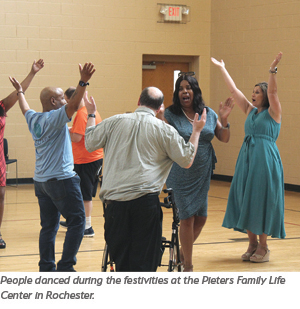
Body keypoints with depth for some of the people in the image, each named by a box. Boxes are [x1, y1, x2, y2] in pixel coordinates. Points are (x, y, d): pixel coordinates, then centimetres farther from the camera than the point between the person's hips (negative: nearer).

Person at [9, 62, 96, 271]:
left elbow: (25, 108, 34)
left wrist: (20, 92, 52)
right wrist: (83, 83, -39)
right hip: (61, 179, -9)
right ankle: (65, 267, -9)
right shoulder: (54, 118, -12)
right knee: (77, 221, -5)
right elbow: (73, 106, -29)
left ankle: (46, 269, 11)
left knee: (49, 226, 11)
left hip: (40, 181, 9)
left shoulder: (33, 119, 12)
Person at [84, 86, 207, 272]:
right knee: (144, 258, 3)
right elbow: (187, 160, 8)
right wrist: (196, 132, 21)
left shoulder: (114, 122, 7)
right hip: (145, 199, -2)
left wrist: (91, 115, 34)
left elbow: (90, 144, 20)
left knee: (120, 257, 10)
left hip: (115, 199, 2)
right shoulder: (164, 130, 2)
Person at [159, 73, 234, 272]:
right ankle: (188, 266, 11)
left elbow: (225, 139, 9)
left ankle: (184, 253, 34)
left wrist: (224, 120, -7)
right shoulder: (171, 114, -6)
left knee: (201, 218, 10)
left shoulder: (208, 114, 5)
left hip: (203, 175, 4)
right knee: (187, 218, -4)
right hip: (181, 175, -4)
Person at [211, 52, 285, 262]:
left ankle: (263, 247, 5)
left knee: (262, 202, -4)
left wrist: (273, 70, -30)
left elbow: (272, 91, -17)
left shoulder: (273, 112, -2)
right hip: (247, 158, 7)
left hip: (265, 160, -7)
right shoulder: (251, 111, 14)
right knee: (246, 201, 6)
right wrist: (222, 68, 18)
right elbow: (234, 90, 17)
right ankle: (252, 244, 16)